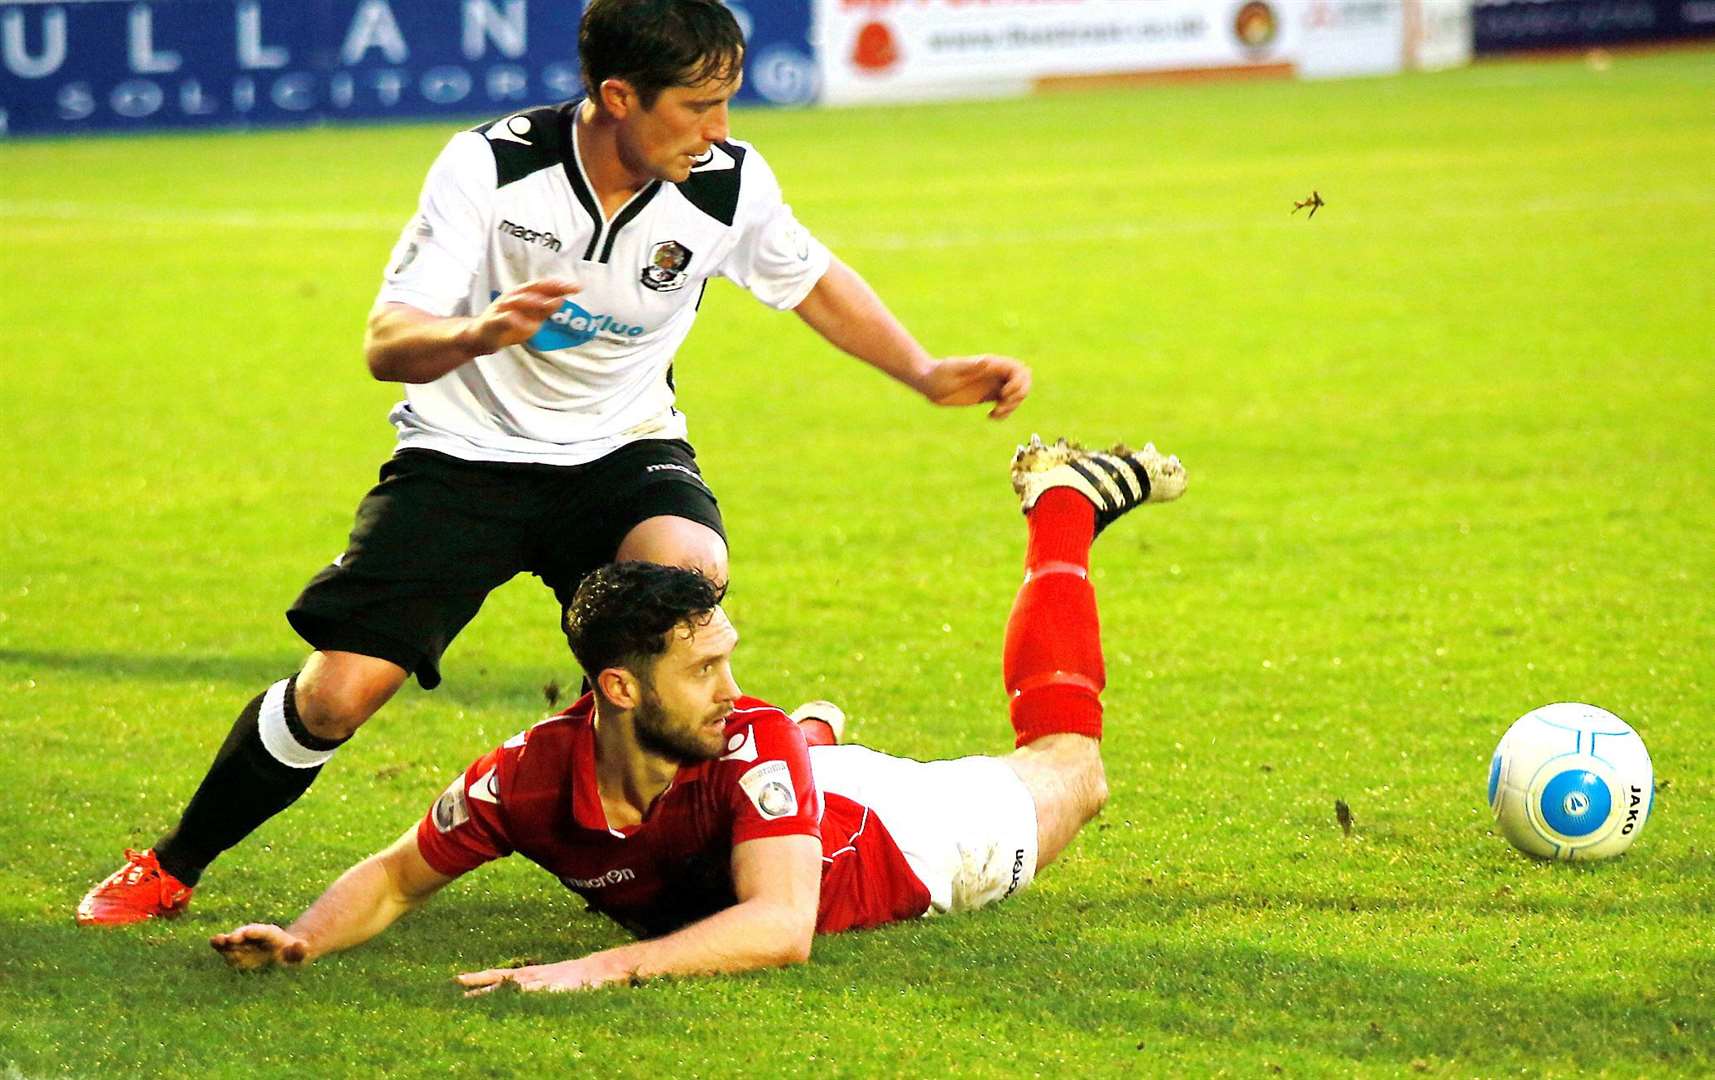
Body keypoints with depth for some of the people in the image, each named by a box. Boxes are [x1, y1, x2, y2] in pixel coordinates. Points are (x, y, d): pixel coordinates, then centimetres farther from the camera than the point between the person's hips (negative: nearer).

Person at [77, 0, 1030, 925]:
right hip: (466, 453, -1)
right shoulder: (490, 164, -20)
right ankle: (171, 869, 13)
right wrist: (477, 335, -43)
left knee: (689, 571, -34)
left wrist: (930, 375, 2)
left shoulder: (728, 183, -13)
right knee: (340, 691, -12)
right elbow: (387, 344, -22)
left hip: (620, 449, 1)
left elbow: (817, 284, 9)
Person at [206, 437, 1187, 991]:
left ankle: (1067, 499, 42)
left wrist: (600, 970, -66)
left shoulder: (751, 740, -45)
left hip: (891, 843, -2)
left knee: (1068, 768, 25)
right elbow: (395, 878, -21)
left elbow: (781, 926, -56)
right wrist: (304, 939, -41)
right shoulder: (528, 780, -38)